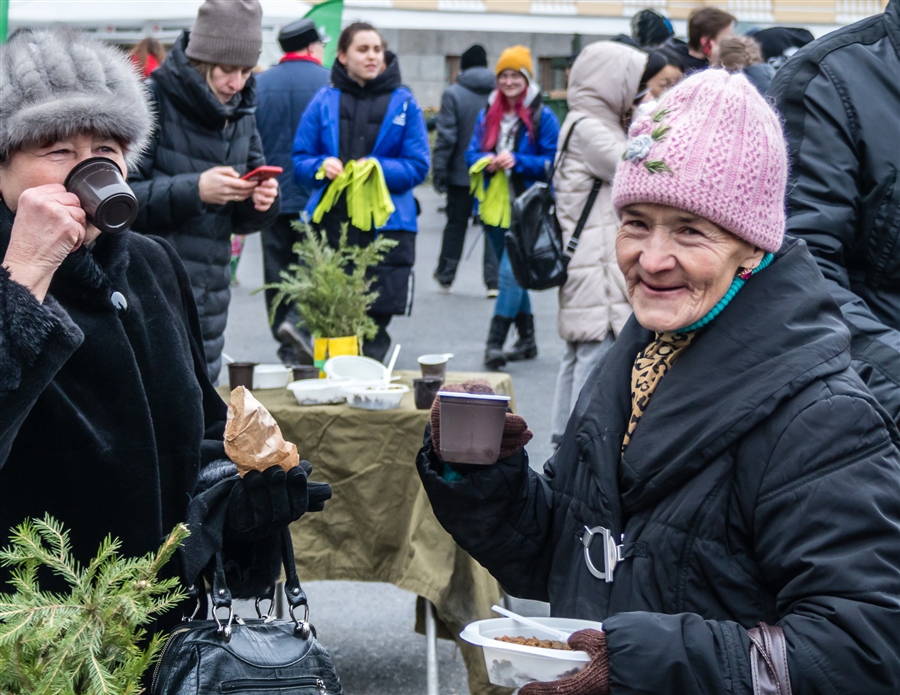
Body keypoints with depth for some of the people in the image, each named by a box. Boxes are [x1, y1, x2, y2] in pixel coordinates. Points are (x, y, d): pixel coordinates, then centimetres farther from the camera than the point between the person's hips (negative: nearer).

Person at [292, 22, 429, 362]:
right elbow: (300, 161, 11)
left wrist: (379, 168, -15)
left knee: (374, 321, 0)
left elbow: (418, 166, 2)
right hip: (330, 222, 1)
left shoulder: (403, 102, 5)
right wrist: (322, 166, -11)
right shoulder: (324, 101, 8)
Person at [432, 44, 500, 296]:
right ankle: (494, 280, 0)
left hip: (461, 174, -1)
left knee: (456, 224, 12)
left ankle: (445, 276, 23)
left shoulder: (453, 94, -8)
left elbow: (446, 137, -10)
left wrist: (439, 171, -5)